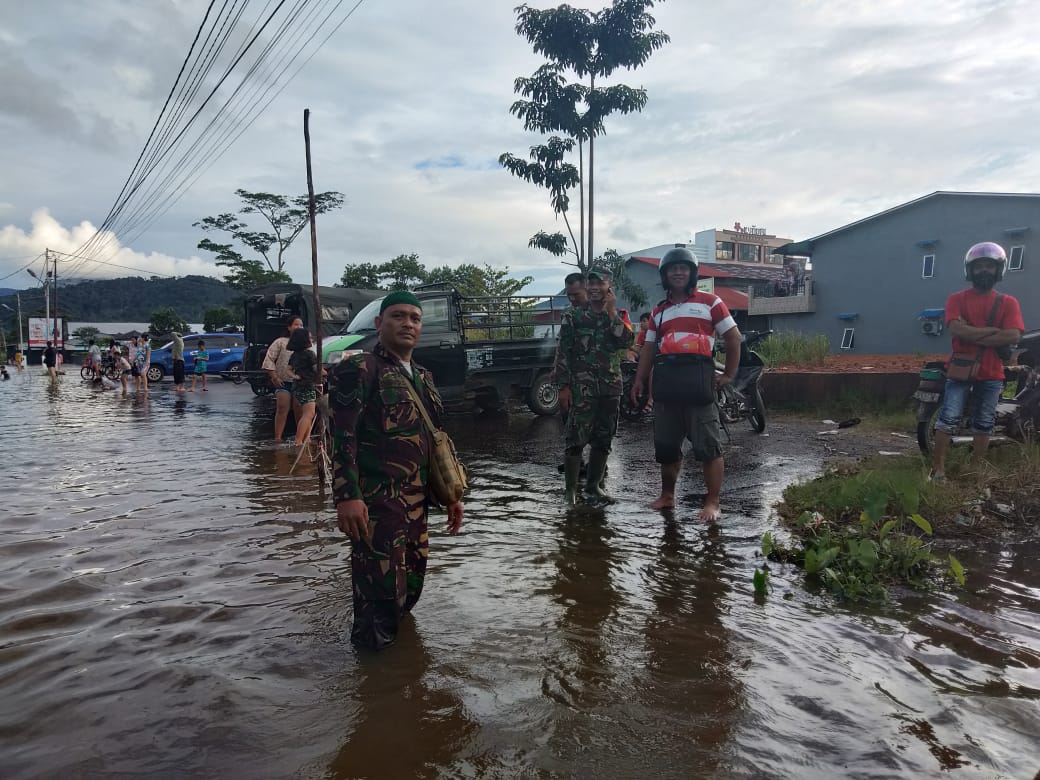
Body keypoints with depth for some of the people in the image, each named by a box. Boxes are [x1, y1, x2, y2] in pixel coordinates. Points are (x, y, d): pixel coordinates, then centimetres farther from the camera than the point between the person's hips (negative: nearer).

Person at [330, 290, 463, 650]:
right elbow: (341, 436, -14)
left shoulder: (423, 378, 18)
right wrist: (347, 496, -23)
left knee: (411, 585, 15)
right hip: (375, 503, -8)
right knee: (382, 588, -7)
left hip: (415, 502, 8)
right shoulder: (358, 370, -5)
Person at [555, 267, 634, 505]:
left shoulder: (618, 316, 12)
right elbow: (563, 351, -2)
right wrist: (563, 386, -8)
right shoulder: (573, 315, 2)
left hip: (611, 386, 4)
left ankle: (593, 485, 21)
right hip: (582, 387, -4)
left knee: (603, 439, 8)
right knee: (576, 437, -7)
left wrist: (611, 311, -7)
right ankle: (570, 488, 3)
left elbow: (625, 340, -8)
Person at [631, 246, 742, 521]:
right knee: (666, 446, 11)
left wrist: (729, 375, -3)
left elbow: (733, 337, 2)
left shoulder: (709, 302, 3)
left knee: (708, 446, -4)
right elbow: (649, 349, 17)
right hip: (666, 386, 5)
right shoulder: (658, 311, 18)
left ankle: (712, 503, 2)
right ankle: (667, 495, 25)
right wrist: (639, 380, 6)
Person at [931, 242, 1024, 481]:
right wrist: (992, 330, -13)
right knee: (948, 418, -10)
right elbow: (957, 329, -15)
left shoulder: (1008, 302, 5)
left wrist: (972, 336, -14)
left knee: (983, 424, 9)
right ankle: (938, 468, -7)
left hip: (992, 373, 2)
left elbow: (1013, 336, -10)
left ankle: (975, 469, 18)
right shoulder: (957, 299, 2)